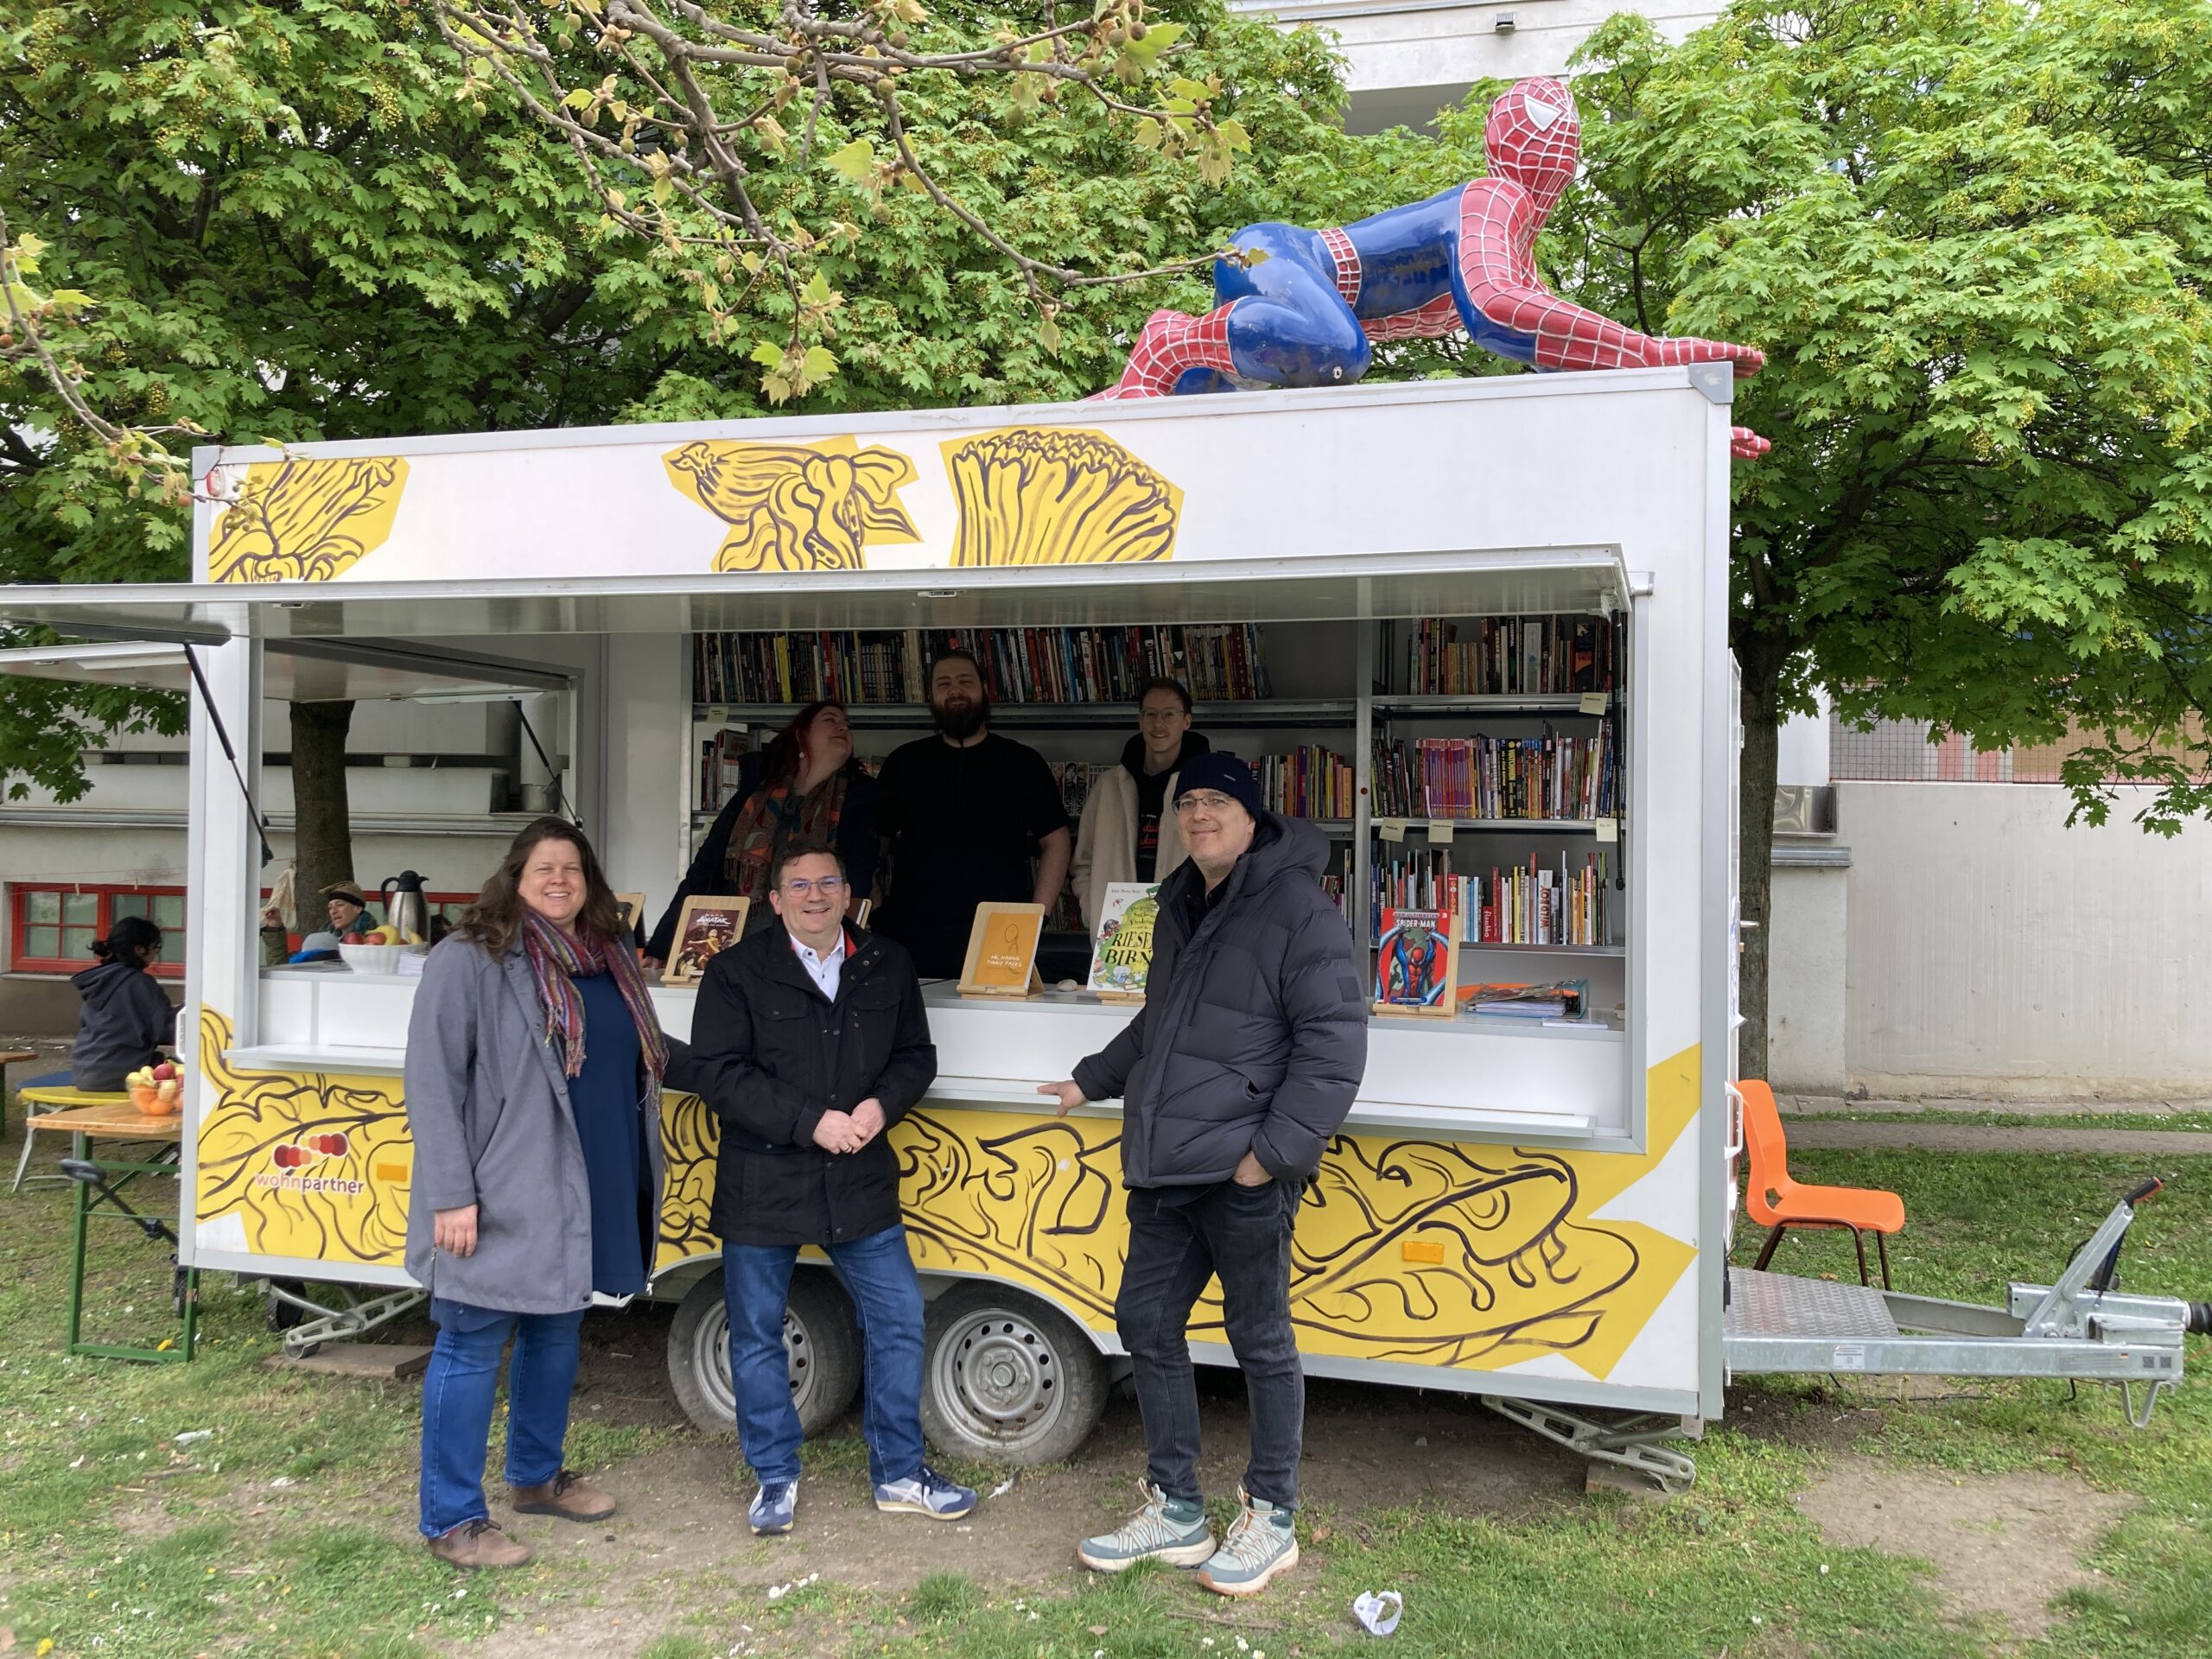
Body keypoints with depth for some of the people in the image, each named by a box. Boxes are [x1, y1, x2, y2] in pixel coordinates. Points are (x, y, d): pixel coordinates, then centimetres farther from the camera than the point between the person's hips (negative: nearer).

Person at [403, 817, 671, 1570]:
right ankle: (451, 1521, 14)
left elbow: (646, 1061, 23)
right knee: (472, 1349, 2)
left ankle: (536, 1477, 38)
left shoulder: (613, 962, 11)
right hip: (498, 1202, -7)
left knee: (556, 1335, 20)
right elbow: (432, 1082, -15)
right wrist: (450, 1196, -19)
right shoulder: (469, 960, -11)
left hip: (582, 1198, 8)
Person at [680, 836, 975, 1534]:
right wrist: (810, 1122, -18)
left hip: (861, 1183, 3)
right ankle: (775, 1477, 26)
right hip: (761, 1185, -2)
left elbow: (916, 1055, 12)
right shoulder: (737, 972, -5)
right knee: (757, 1332, 7)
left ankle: (900, 1474, 21)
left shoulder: (888, 967, 6)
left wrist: (882, 1104, -10)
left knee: (899, 1320, 5)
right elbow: (715, 1073, -11)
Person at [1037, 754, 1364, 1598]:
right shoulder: (1180, 910, 17)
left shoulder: (1298, 908, -11)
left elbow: (1334, 1040, -16)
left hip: (1243, 1176, -9)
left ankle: (1270, 1520, 22)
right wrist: (1092, 1080, 30)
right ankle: (1175, 1511, 27)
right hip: (1164, 1171, 9)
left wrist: (1275, 1148, -19)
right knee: (1145, 1322, 12)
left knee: (1261, 1340, 4)